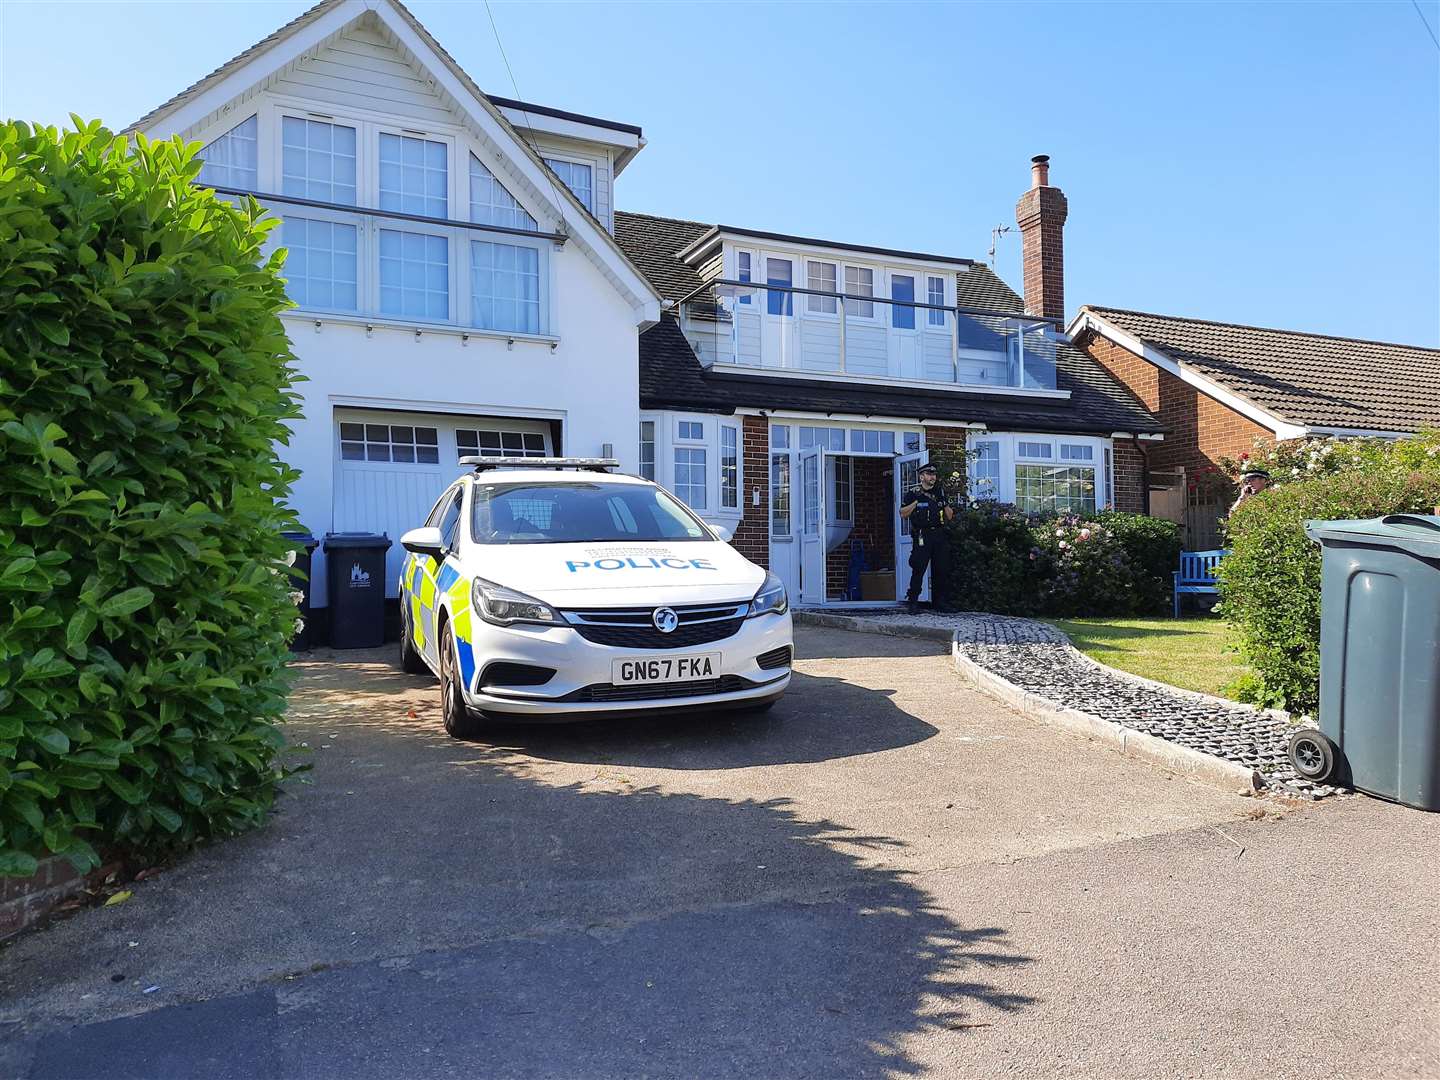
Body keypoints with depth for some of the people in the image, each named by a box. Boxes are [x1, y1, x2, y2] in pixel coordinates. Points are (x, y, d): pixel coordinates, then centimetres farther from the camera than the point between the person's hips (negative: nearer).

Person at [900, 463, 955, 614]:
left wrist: (944, 502, 1)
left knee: (942, 570, 6)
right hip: (922, 536, -5)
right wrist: (917, 501, -10)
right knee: (918, 570, -9)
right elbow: (903, 513, -4)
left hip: (940, 535, 5)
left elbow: (950, 517, 17)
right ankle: (912, 601, -5)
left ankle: (939, 601, 14)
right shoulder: (913, 493, 3)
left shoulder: (940, 493, 16)